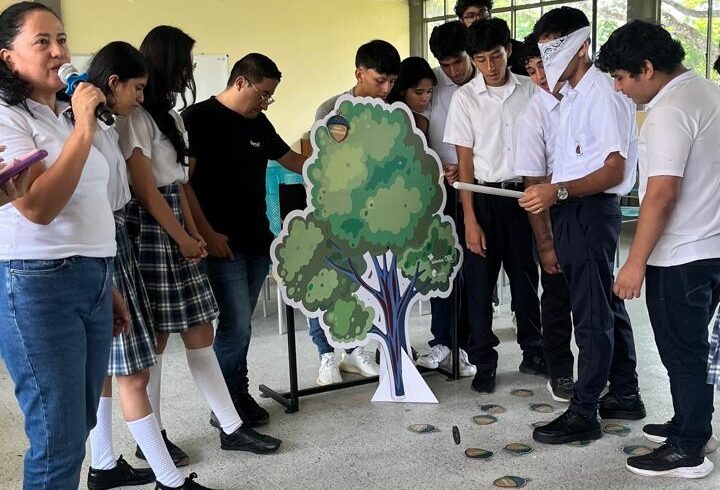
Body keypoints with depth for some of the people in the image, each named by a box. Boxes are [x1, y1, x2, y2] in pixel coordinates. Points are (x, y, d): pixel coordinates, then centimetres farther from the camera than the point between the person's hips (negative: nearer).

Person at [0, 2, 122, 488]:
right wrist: (84, 130, -20)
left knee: (79, 424, 13)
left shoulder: (67, 117, 17)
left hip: (93, 282, 8)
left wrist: (109, 286, 21)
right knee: (60, 440, -4)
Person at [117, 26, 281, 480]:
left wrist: (194, 232, 7)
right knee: (155, 338, 0)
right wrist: (182, 238, -9)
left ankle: (232, 427, 14)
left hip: (175, 229, 9)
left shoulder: (168, 114, 19)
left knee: (199, 331, 8)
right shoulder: (136, 117, -11)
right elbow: (146, 189, -14)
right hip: (150, 231, -9)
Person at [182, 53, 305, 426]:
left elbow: (291, 159, 26)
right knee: (236, 325, -8)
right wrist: (207, 233, -17)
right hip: (221, 243, -7)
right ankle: (226, 407, 9)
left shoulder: (258, 123, 13)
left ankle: (239, 394, 25)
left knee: (240, 324, 13)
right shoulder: (198, 118, -7)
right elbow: (182, 181, -12)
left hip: (257, 240, 7)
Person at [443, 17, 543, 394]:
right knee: (480, 284, 4)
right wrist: (471, 220, -9)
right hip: (484, 198, -2)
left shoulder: (530, 91, 1)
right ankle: (484, 363, 17)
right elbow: (465, 162, -5)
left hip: (523, 194, 2)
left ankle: (533, 354, 27)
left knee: (526, 278, 12)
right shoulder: (465, 98, -4)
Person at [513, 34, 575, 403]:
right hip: (556, 218, -3)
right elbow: (534, 183, -15)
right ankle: (560, 371, 24)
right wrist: (545, 243, -16)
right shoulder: (532, 116, -13)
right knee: (558, 296, 8)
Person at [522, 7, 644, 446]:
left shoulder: (603, 94, -14)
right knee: (608, 307, 16)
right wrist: (549, 193, 9)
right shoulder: (572, 95, 16)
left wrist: (558, 191, -28)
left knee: (593, 315, -3)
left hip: (592, 211, -10)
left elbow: (614, 170, -19)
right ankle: (625, 395, 28)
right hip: (574, 211, 10)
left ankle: (584, 413, 6)